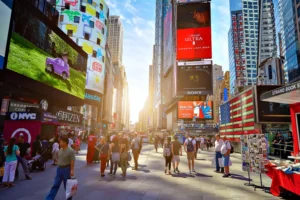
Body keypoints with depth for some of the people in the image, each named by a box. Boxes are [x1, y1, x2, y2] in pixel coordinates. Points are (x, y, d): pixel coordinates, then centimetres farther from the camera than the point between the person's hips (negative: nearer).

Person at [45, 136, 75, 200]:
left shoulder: (71, 151, -19)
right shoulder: (60, 150, 4)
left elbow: (72, 162, -19)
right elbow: (59, 159, 14)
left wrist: (72, 171, -22)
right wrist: (59, 167, 15)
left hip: (66, 169, -6)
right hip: (59, 168, 6)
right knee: (55, 185, 10)